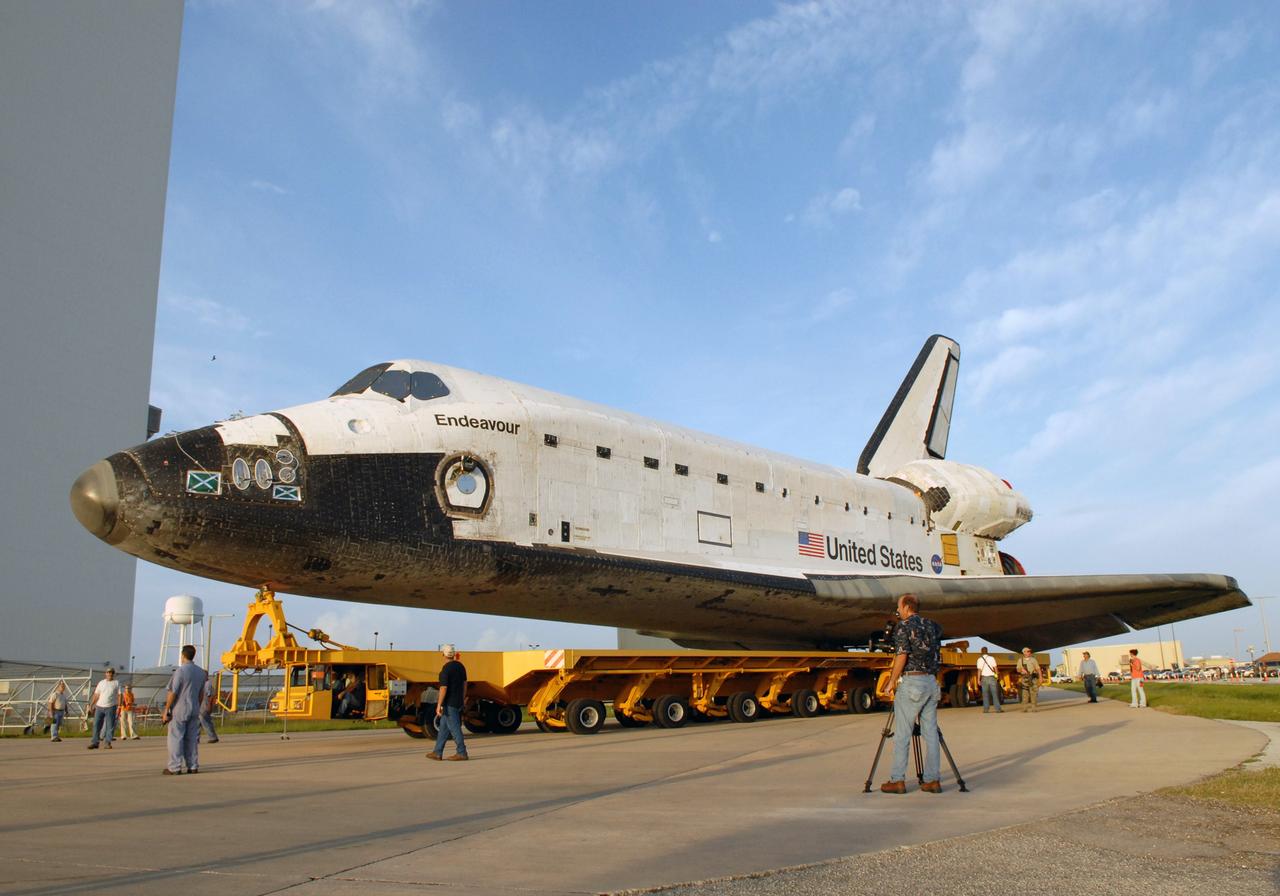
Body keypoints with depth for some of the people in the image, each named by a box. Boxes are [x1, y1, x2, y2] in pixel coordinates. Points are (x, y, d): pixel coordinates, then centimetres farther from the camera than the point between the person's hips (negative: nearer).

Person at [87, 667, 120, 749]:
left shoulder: (116, 683, 5)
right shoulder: (101, 683, 11)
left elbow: (119, 695, 1)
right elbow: (96, 695, 11)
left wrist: (119, 706, -9)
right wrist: (91, 705, 2)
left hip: (110, 707, -2)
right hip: (99, 706, 2)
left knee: (110, 725, -3)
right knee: (96, 725, 1)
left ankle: (108, 742, 2)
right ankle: (94, 742, 6)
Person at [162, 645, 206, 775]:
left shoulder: (180, 671, -12)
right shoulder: (201, 672, 8)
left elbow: (173, 693, -13)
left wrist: (166, 711, -7)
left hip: (179, 710, -6)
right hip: (194, 710, 6)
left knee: (176, 739, 0)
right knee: (192, 739, 9)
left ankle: (174, 767, 1)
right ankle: (193, 766, 9)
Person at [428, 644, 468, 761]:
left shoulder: (446, 669, -18)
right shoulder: (460, 666, 7)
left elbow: (443, 688, -20)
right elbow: (464, 683, 16)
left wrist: (439, 705, -17)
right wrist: (463, 698, 26)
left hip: (449, 703, -9)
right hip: (458, 702, 9)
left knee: (454, 728, -3)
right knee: (443, 727, 14)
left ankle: (461, 753, 1)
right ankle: (437, 753, 18)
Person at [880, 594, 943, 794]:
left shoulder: (903, 626, -7)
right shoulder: (933, 626, 12)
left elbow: (902, 656, -13)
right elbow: (937, 655, 16)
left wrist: (892, 682, -7)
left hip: (911, 682, -6)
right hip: (931, 682, 6)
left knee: (902, 734, -2)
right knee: (931, 732, 7)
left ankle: (897, 780, -1)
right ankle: (932, 780, 7)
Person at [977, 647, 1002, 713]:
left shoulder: (980, 659, -1)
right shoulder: (991, 658, -2)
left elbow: (979, 670, -4)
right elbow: (995, 668, -3)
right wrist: (997, 675, 12)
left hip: (984, 677, 1)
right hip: (992, 677, -1)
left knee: (985, 694, 5)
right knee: (995, 694, 1)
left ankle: (986, 709, 1)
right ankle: (998, 709, -3)